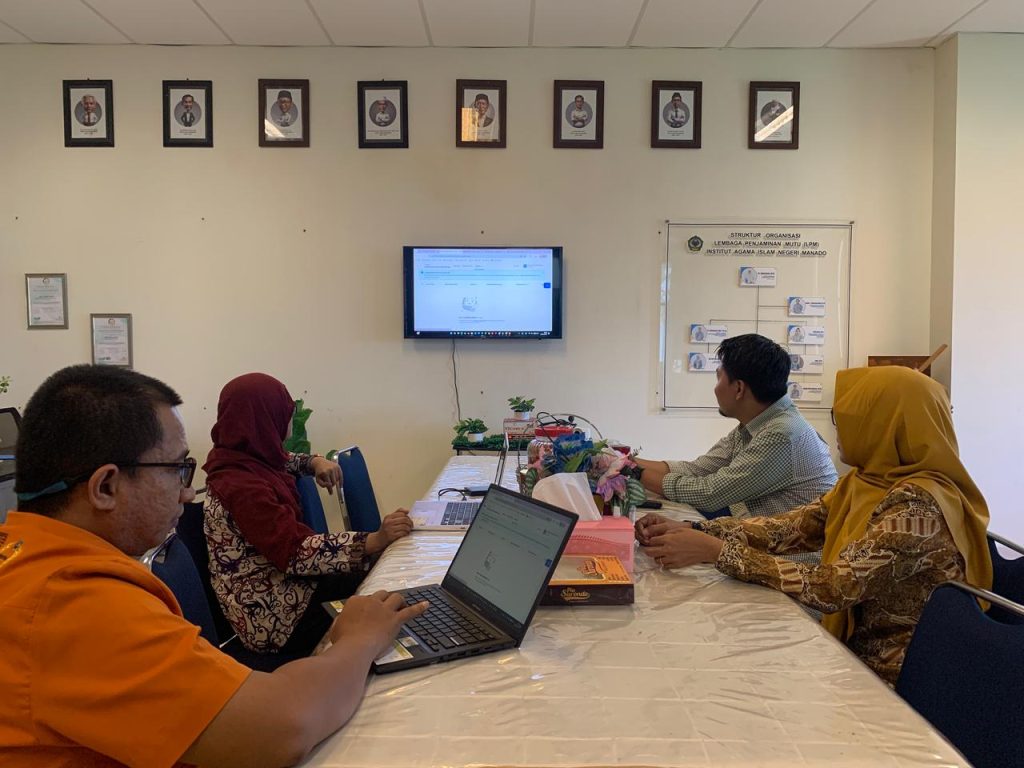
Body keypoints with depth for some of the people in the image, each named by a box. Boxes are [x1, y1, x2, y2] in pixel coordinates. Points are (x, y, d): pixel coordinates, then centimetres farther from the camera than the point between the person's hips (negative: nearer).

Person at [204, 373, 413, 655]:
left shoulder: (240, 460, 4)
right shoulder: (242, 487, -25)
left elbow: (284, 461, 26)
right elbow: (295, 553, -29)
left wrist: (315, 462, 4)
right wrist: (375, 541, -35)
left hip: (284, 583, 9)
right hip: (276, 616, -9)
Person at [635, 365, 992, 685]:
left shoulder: (918, 504, -25)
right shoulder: (863, 483, 1)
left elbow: (830, 589, -30)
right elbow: (788, 528, -3)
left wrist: (716, 551, -27)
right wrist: (691, 530, -14)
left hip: (889, 684, -6)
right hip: (855, 652, 6)